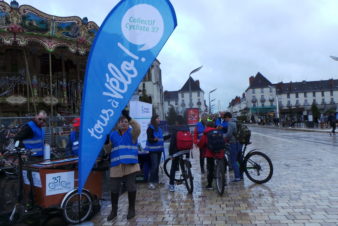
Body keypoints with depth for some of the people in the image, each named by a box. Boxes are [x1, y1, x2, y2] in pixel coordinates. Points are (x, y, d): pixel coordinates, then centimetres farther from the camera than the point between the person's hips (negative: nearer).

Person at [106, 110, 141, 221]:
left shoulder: (132, 133, 2)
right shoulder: (112, 134, 11)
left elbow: (137, 128, -21)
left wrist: (129, 118, -31)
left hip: (130, 164, -2)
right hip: (116, 165, 3)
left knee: (131, 187, 6)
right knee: (114, 189, 6)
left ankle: (131, 209, 23)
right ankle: (114, 210, 23)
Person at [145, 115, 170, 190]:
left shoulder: (159, 129, 15)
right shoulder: (150, 129, -8)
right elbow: (149, 139, -14)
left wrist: (170, 136, 22)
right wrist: (154, 139, -34)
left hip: (159, 149, 7)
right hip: (153, 150, -7)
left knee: (157, 166, 10)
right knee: (154, 166, -13)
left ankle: (156, 180, 19)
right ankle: (151, 182, -9)